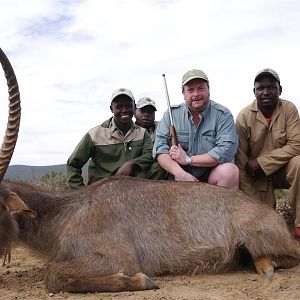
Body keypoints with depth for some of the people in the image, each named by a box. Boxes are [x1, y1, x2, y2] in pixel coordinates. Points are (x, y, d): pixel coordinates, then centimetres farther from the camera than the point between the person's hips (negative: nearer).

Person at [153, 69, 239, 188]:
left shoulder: (223, 115, -1)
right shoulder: (171, 114, 5)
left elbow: (227, 150, -15)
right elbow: (160, 148, -4)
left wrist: (188, 159, -14)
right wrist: (180, 173, -21)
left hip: (212, 177, 0)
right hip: (179, 178, 1)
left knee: (230, 171, -29)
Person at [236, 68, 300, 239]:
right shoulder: (244, 116, -13)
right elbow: (241, 159, -13)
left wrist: (261, 162, -25)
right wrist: (251, 199, -14)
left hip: (283, 170, 0)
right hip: (257, 176, 0)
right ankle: (268, 203, 28)